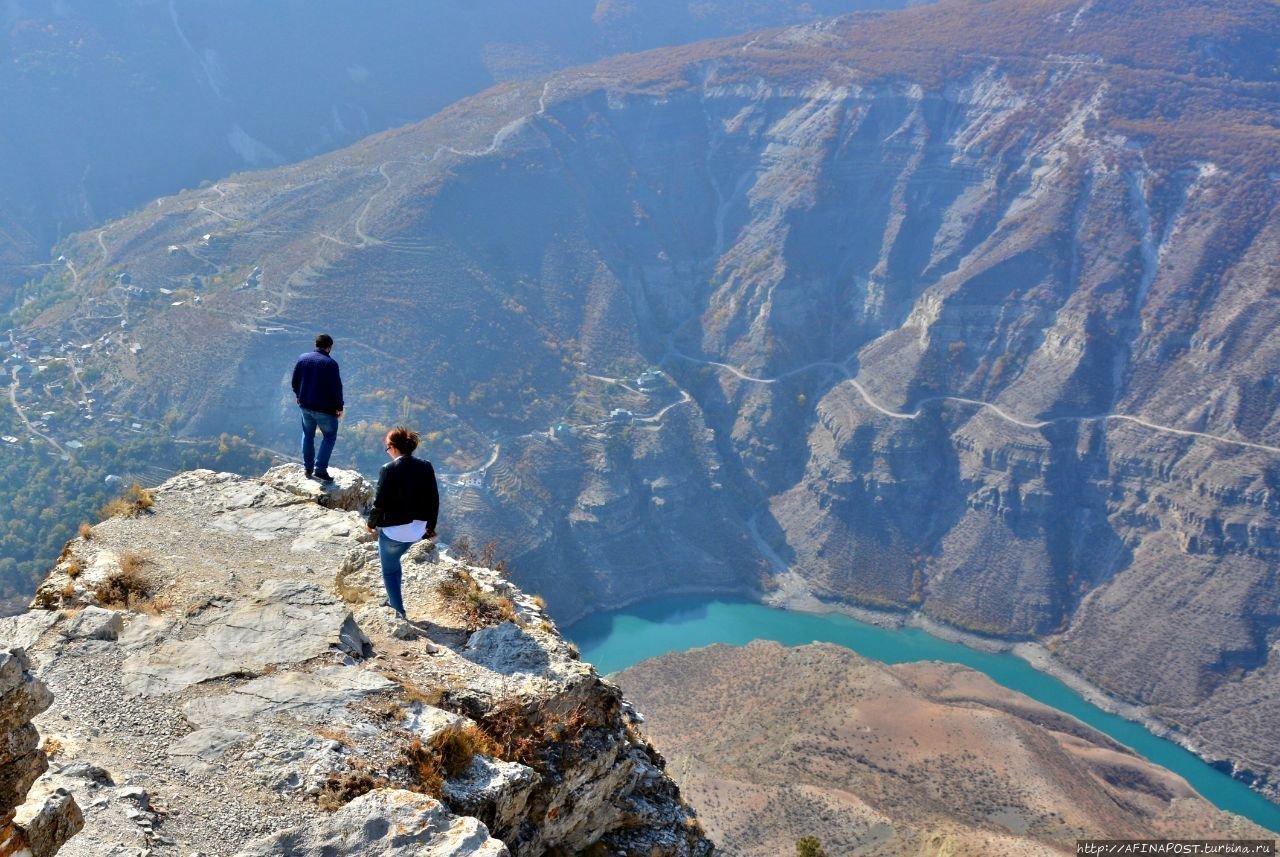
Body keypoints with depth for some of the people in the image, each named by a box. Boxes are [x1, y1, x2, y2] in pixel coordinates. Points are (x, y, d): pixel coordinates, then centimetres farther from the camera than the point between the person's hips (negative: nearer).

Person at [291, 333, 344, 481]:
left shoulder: (303, 358, 1)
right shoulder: (331, 363, -16)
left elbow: (295, 381, 10)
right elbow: (336, 387, -15)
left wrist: (298, 396, 26)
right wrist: (339, 407, -4)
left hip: (305, 405, 6)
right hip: (324, 408, -6)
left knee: (308, 435, 20)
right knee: (329, 436, 7)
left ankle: (308, 468, 26)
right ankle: (320, 469, -3)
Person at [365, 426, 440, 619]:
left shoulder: (389, 469, -18)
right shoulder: (426, 467, -4)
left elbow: (379, 502, -14)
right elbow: (434, 499, 1)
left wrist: (371, 523, 4)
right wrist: (431, 526, 14)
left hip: (393, 530, -6)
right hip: (417, 530, 6)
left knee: (389, 569, 14)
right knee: (393, 559, 29)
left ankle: (398, 611, 17)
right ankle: (393, 599, 39)